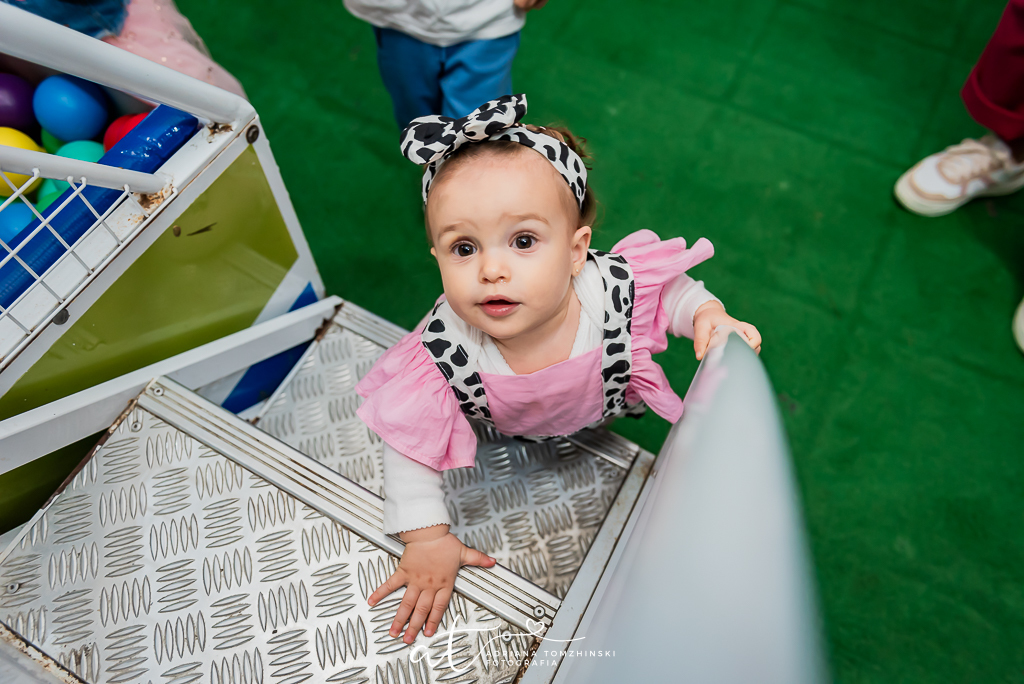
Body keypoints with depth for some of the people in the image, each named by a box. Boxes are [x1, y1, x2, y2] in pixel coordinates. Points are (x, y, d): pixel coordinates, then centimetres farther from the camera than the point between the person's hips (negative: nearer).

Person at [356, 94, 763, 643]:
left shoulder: (615, 292, -41)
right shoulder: (443, 353, -42)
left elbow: (670, 288, -18)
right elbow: (410, 436, -27)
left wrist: (708, 315, -39)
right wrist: (426, 539, -23)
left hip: (605, 411, 1)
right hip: (503, 432, 0)